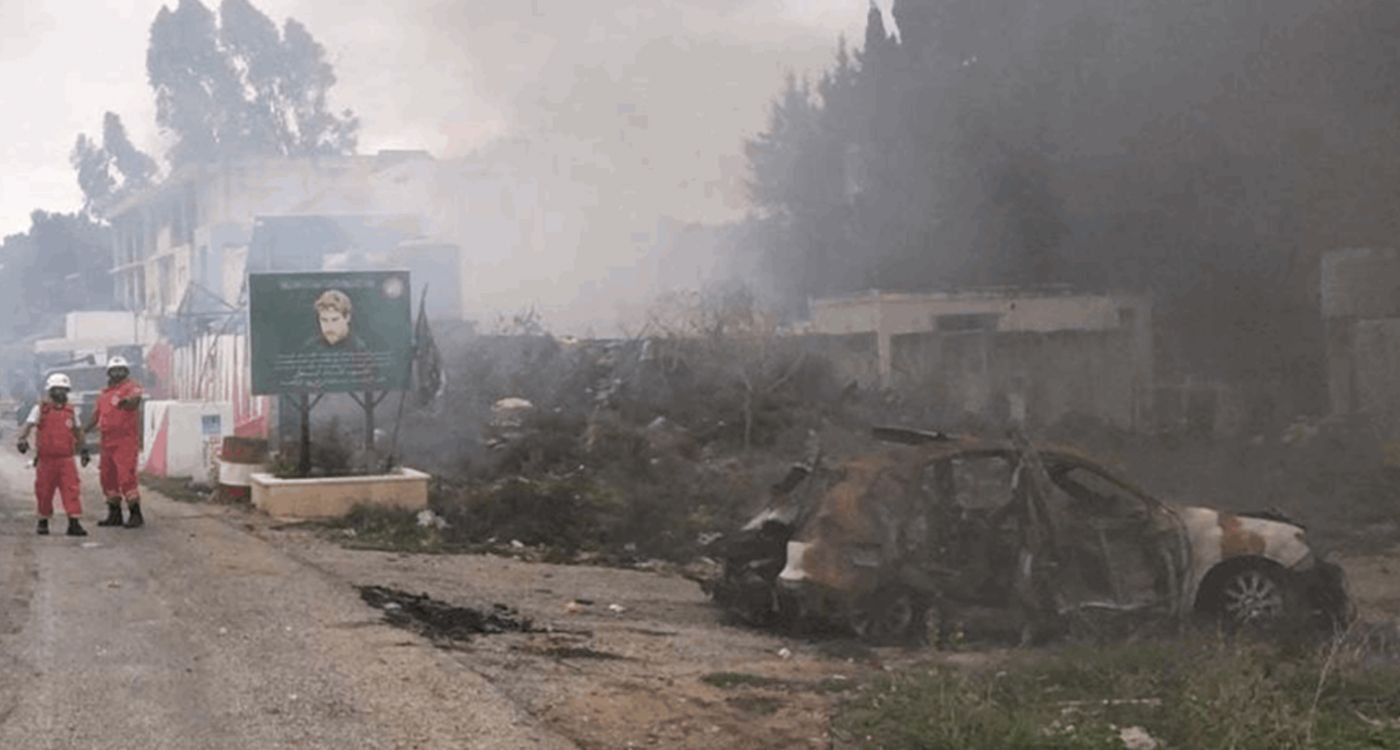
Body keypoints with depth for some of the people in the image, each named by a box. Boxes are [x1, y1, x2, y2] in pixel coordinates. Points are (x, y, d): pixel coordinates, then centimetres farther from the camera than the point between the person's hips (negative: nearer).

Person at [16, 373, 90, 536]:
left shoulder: (71, 410, 12)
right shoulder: (40, 409, 2)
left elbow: (77, 431, 22)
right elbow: (28, 425, -9)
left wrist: (84, 449, 21)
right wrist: (22, 439, -27)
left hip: (66, 459, 2)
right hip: (46, 459, -2)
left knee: (71, 490, -10)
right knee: (44, 492, 6)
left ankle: (74, 523, -13)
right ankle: (43, 522, 24)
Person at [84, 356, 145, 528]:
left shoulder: (131, 387, -5)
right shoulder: (106, 392, 19)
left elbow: (134, 400, -28)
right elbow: (96, 414, 28)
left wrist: (126, 401, -51)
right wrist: (83, 431, 22)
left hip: (126, 440, -8)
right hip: (108, 441, 8)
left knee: (126, 477, -14)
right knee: (108, 477, 12)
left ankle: (136, 515, -9)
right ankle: (114, 515, 22)